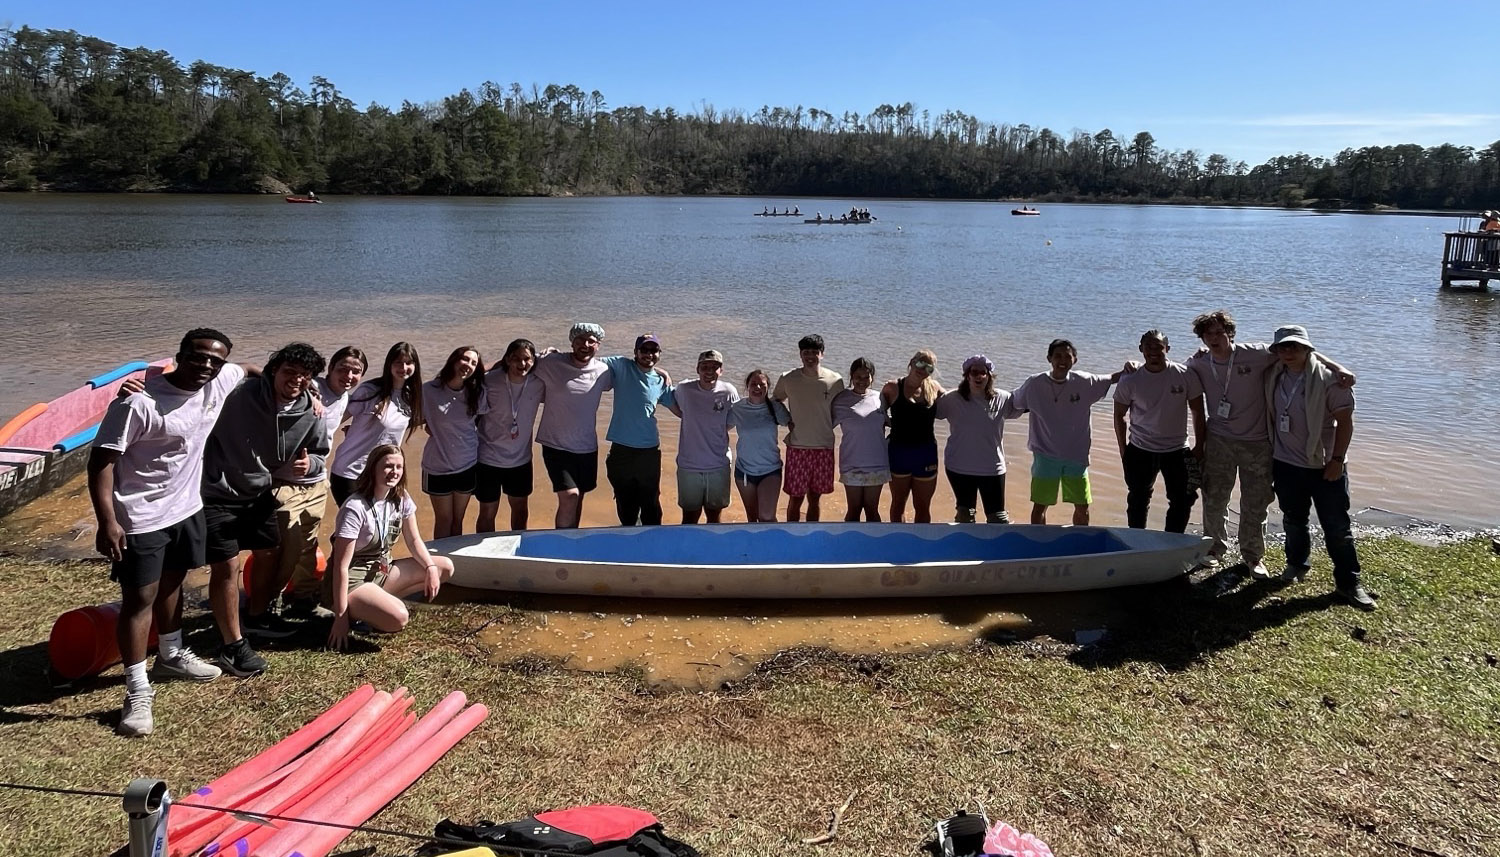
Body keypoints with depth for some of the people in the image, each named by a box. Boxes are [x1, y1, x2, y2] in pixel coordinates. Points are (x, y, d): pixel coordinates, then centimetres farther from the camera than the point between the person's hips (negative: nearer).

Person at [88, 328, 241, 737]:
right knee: (139, 599, -1)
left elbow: (248, 370, 20)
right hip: (141, 518, -7)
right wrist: (107, 522, -26)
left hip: (186, 508, 7)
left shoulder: (221, 382, -4)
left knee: (171, 584, 24)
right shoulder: (139, 401, -24)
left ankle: (171, 657, 43)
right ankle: (138, 691, 8)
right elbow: (102, 459, -22)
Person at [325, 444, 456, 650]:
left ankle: (383, 602, 0)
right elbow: (341, 566, -23)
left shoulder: (401, 499, -2)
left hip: (382, 571, 8)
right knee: (398, 618, -32)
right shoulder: (355, 508, -23)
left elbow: (413, 540, 8)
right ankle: (357, 612, -1)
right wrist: (340, 616, -23)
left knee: (445, 568, -3)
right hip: (351, 581, -8)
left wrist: (430, 567, -11)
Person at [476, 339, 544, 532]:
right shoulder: (489, 381, -19)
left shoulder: (538, 383, -11)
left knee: (521, 511, 21)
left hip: (521, 459, 4)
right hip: (489, 459, -3)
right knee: (487, 514, 9)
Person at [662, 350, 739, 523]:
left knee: (714, 518, 15)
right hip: (688, 465, 0)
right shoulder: (684, 390, -6)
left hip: (719, 466, 0)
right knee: (689, 518, 9)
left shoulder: (729, 392, -7)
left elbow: (731, 423, 6)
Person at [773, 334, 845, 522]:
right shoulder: (788, 378, -4)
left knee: (814, 498, 12)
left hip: (824, 448, 1)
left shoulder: (835, 381, -4)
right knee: (795, 499, 4)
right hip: (796, 448, -1)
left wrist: (822, 428, -2)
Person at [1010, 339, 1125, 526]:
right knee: (1039, 506, 4)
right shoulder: (1034, 384, -9)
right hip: (1045, 455, -2)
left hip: (1077, 456, 2)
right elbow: (1015, 405, 5)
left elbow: (1113, 378, 6)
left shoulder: (1085, 383, -6)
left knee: (1082, 507, 12)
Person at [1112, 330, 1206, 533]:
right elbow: (1119, 415, 4)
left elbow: (1198, 412, 0)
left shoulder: (1186, 376, -8)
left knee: (1183, 501, 3)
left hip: (1177, 450, 0)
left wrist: (1199, 447, -1)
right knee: (1137, 503, 7)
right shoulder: (1130, 381, -7)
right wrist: (1123, 450, 3)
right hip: (1140, 451, 0)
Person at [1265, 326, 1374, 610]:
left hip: (1324, 466, -4)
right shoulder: (1274, 378, 3)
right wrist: (1269, 456, 12)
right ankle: (1296, 563, 38)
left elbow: (1345, 420, -13)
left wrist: (1337, 460, -15)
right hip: (1286, 464, 4)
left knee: (1337, 526, 2)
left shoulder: (1328, 378, -13)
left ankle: (1348, 582, 11)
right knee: (1293, 520, 18)